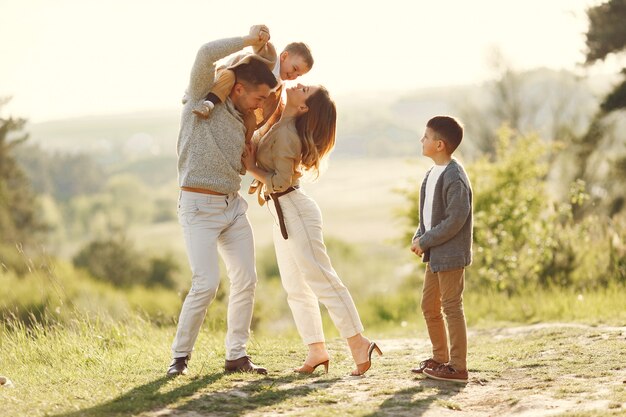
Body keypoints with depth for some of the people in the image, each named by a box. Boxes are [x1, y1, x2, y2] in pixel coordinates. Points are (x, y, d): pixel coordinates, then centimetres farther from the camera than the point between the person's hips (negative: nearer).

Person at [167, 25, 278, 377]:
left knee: (246, 280, 2)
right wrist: (247, 41, -13)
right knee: (206, 284, -14)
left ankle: (237, 355, 12)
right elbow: (207, 54, -20)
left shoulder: (242, 120, 15)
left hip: (234, 206, 7)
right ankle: (180, 355, 1)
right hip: (199, 206, -7)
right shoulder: (204, 95, -3)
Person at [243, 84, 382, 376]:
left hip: (296, 211, -10)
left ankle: (358, 343, -9)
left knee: (320, 279, -10)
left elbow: (281, 182, -22)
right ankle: (317, 350, 10)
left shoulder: (286, 134, -19)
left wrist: (251, 168, -11)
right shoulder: (277, 124, 7)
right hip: (283, 214, 10)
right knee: (295, 287, 8)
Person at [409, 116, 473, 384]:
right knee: (429, 306, 16)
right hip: (435, 254, 10)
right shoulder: (433, 174, 12)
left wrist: (425, 241, -17)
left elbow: (455, 220, -23)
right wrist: (419, 237, 2)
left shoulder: (454, 177, -18)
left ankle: (457, 367, 0)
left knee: (451, 307, -5)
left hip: (450, 254, -10)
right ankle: (440, 358, 28)